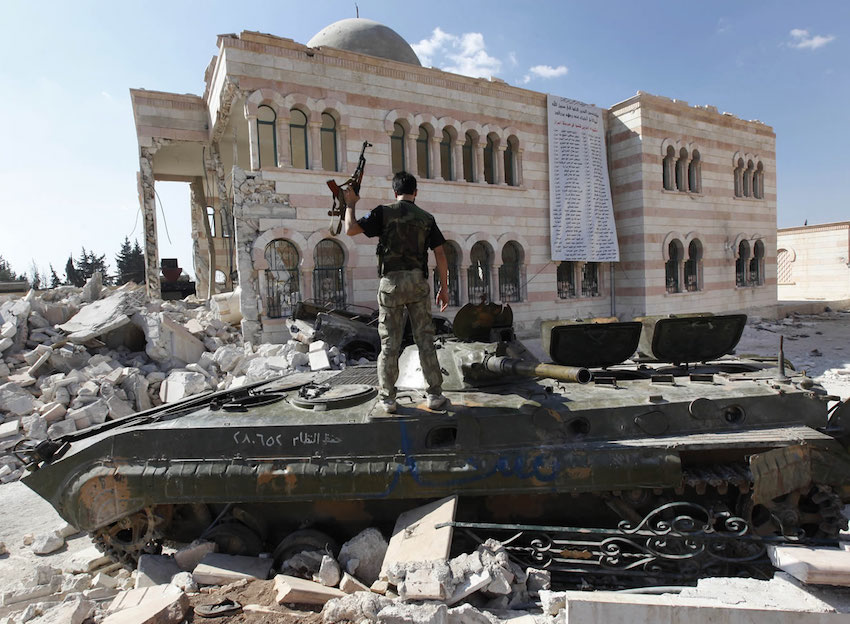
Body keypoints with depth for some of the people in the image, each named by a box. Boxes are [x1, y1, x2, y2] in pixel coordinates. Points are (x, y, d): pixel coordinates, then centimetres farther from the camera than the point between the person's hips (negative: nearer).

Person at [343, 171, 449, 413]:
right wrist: (444, 288, 11)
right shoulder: (427, 218, 9)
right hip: (417, 282, 1)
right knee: (425, 340, 6)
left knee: (389, 343, 4)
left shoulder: (384, 212, 2)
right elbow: (440, 255, 5)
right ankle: (435, 395, 9)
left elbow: (351, 229, -3)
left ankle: (388, 399, 9)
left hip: (391, 282, -1)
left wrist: (350, 204, 14)